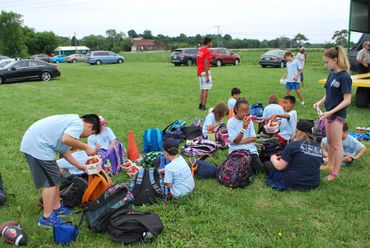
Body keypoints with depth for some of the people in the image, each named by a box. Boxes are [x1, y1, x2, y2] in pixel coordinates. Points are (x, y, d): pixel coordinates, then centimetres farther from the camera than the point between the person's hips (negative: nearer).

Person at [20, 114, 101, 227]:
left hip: (31, 143, 11)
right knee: (51, 181, -3)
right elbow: (66, 139, -28)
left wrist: (79, 166, 23)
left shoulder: (72, 121, 21)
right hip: (38, 146, -11)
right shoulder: (79, 124, -8)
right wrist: (86, 147, -15)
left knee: (54, 178, 19)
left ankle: (56, 207, 30)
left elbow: (64, 150, 22)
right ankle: (47, 217, 5)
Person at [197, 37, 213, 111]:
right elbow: (206, 64, -20)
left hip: (200, 72, 9)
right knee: (206, 89, -5)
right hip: (205, 72, -9)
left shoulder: (199, 50, 11)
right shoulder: (207, 51, -15)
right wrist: (207, 76, -20)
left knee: (202, 89, 16)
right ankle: (203, 106, -5)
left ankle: (201, 105, 21)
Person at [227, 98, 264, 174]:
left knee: (259, 168, -13)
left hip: (250, 150, 4)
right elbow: (236, 141, -13)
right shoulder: (231, 122, -6)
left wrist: (240, 142, -12)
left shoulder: (249, 121, 6)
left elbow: (253, 138, 1)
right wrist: (244, 127, -27)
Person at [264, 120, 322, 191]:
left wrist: (273, 159, 13)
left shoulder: (293, 145, -14)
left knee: (267, 164, 10)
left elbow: (279, 167, -10)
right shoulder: (318, 147, 2)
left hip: (293, 184, -6)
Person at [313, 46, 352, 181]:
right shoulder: (332, 74, 5)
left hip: (338, 114, -8)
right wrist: (320, 102, -2)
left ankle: (335, 172, 15)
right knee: (329, 142, 20)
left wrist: (331, 112, -24)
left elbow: (347, 100, -19)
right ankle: (329, 165, 37)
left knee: (337, 145, 3)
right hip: (329, 113, 8)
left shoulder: (344, 77, -19)